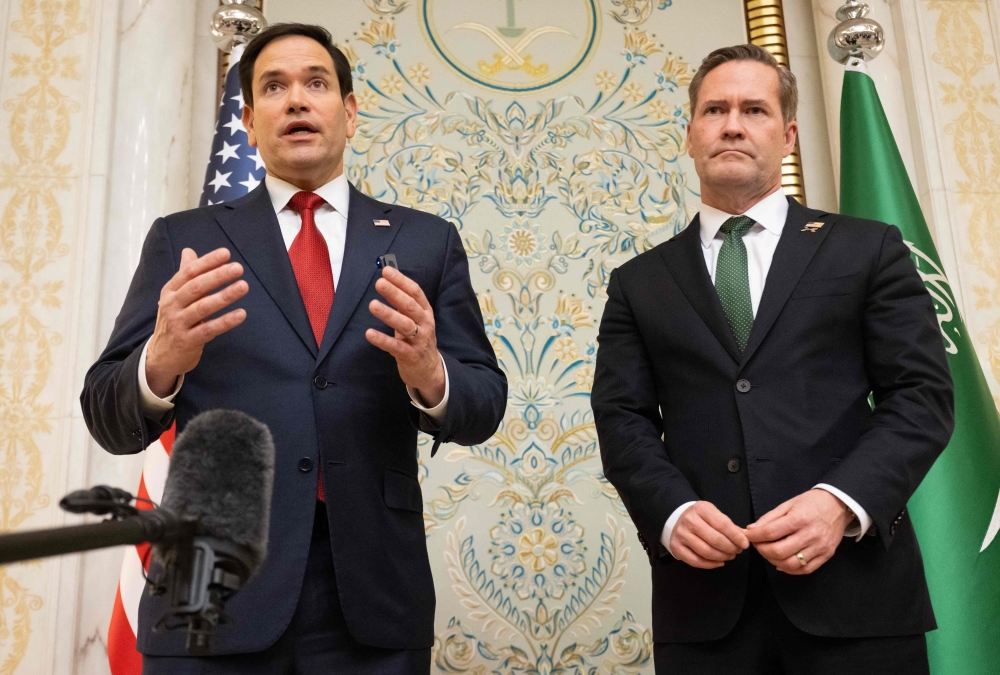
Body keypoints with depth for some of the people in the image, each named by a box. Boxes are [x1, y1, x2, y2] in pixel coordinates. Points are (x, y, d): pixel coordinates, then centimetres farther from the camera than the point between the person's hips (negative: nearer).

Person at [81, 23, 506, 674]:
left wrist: (431, 376, -20)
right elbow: (109, 419, 2)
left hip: (374, 598, 1)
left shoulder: (427, 242, 6)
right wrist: (160, 363, -21)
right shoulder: (184, 241, 5)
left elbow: (483, 407, 3)